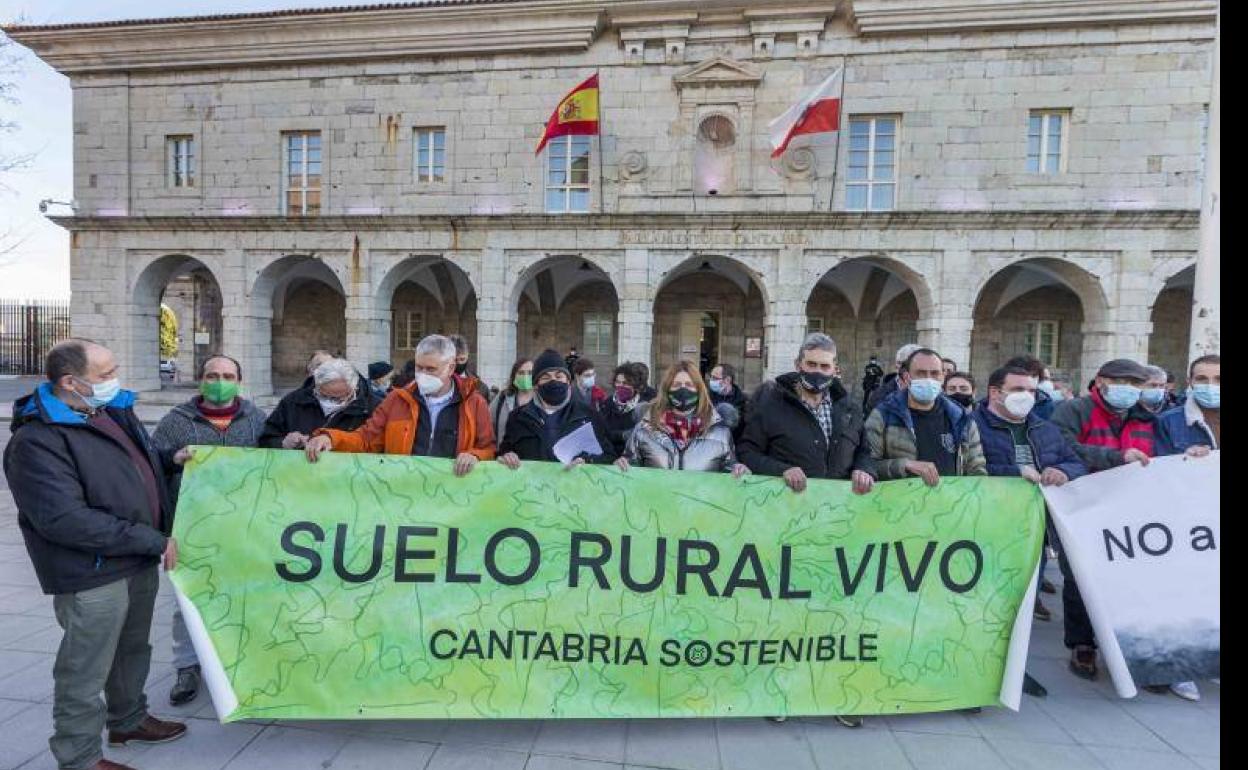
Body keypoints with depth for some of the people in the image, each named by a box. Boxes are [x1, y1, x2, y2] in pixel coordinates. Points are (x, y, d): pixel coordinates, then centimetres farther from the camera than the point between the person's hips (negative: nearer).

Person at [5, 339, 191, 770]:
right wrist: (153, 541, -24)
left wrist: (171, 459, 3)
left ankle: (128, 720, 45)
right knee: (86, 671, 8)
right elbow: (64, 520, -27)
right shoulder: (36, 441, -21)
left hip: (140, 562, 8)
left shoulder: (113, 409, 4)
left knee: (133, 650, 24)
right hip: (92, 575, -8)